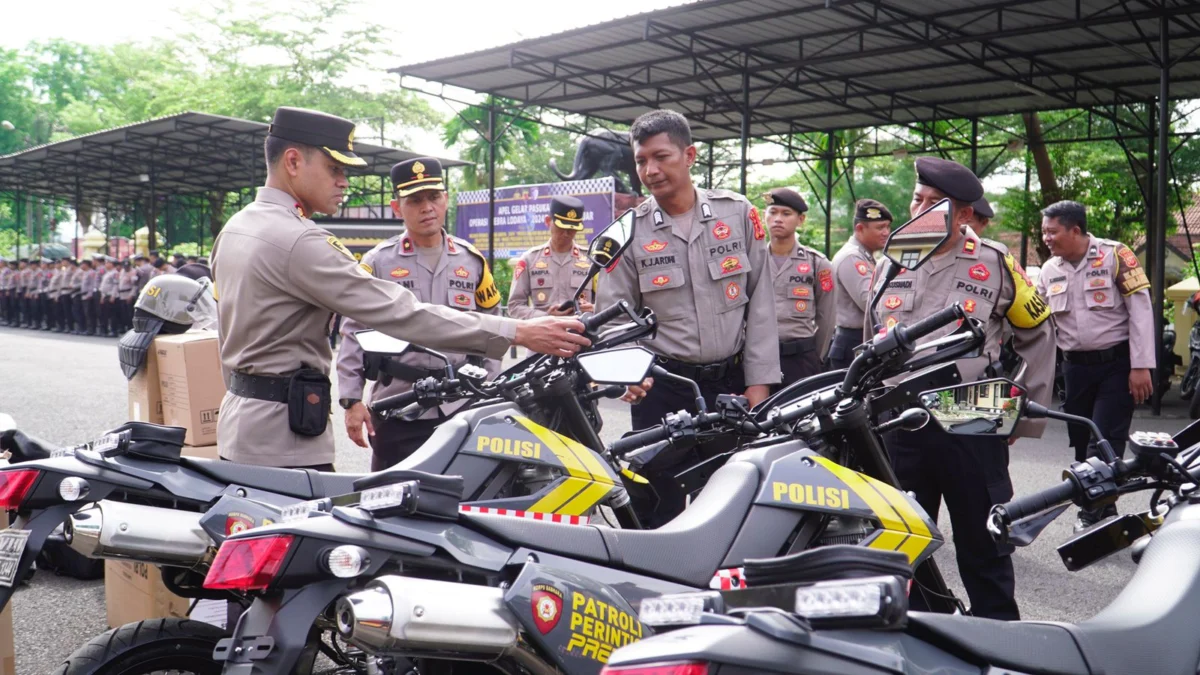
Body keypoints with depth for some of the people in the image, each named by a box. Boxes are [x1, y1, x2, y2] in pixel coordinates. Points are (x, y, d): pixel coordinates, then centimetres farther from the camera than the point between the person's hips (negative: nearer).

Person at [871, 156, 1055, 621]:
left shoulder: (994, 264, -1)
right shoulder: (889, 266, 10)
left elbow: (1036, 335, 9)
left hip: (973, 429, -3)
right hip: (899, 428, 3)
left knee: (984, 549, 8)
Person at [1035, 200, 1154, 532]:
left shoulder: (1115, 255, -8)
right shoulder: (1049, 271, 8)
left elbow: (1140, 309, -11)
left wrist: (1141, 366, -15)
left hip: (1117, 364, -6)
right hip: (1076, 367, 6)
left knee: (1105, 442, -9)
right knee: (1082, 443, 10)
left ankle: (1094, 515, -2)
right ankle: (1104, 510, 24)